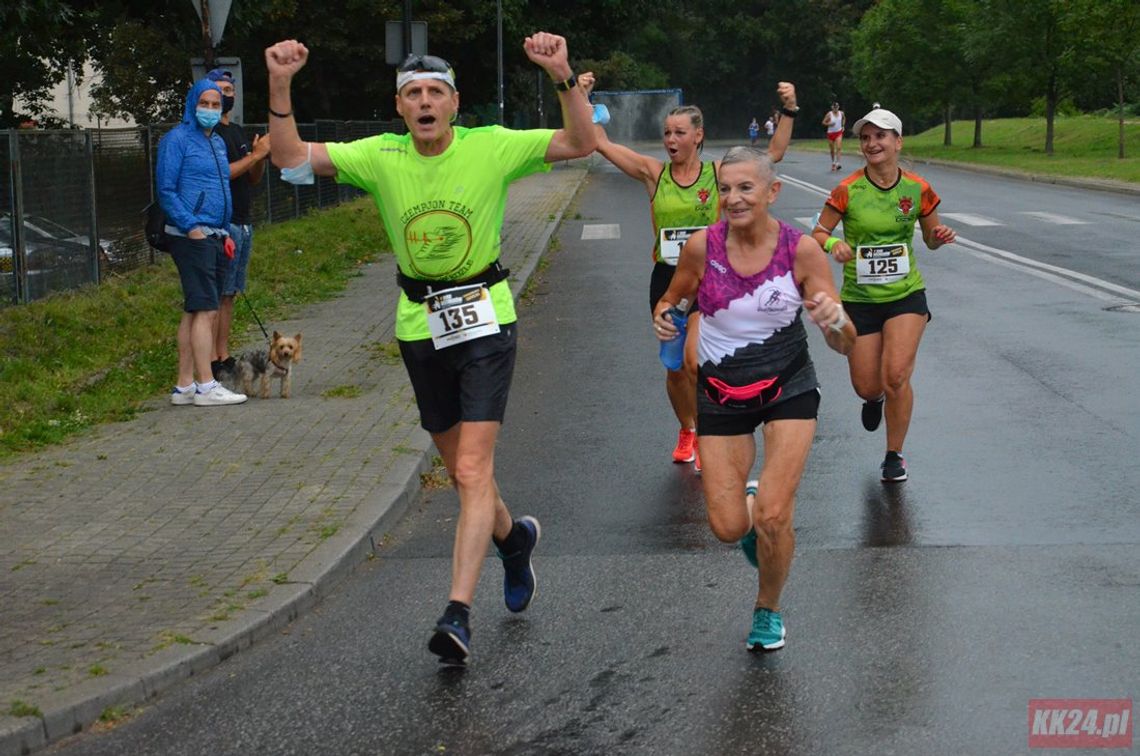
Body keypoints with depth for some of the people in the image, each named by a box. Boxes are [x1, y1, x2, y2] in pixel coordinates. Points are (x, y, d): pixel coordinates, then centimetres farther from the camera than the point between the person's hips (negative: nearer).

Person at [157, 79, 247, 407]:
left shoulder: (218, 142, 19)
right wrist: (191, 227, -18)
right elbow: (166, 190, -10)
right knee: (206, 309, -12)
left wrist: (226, 232, 17)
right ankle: (206, 386, -12)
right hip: (191, 236, -8)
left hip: (214, 237, 8)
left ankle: (184, 386, 11)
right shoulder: (177, 139, -6)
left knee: (195, 312, 8)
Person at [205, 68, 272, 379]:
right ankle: (213, 362, -11)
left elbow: (253, 179, 21)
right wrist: (254, 155, -15)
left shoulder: (238, 131, 19)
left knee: (229, 294, 10)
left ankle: (224, 357, 13)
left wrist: (261, 157, 1)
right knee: (217, 294, -10)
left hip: (243, 222, 9)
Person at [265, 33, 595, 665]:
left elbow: (581, 143, -12)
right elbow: (291, 159, -11)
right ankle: (513, 536, 47)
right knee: (462, 470, 16)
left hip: (485, 321, -3)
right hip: (419, 324, 3)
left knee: (472, 472, -13)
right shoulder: (380, 157, -5)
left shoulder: (491, 147, -9)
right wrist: (280, 85, -24)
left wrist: (563, 77, -27)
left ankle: (458, 614, -15)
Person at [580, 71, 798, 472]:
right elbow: (602, 144, -2)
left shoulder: (717, 172, -3)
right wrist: (582, 101, -8)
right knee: (674, 367, 10)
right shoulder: (653, 172, 0)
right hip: (666, 278, 2)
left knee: (696, 361, -17)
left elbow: (774, 153, -2)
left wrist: (789, 112, -11)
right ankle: (686, 432, 33)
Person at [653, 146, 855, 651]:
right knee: (728, 528, -4)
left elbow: (845, 346, -14)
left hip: (789, 387, -1)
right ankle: (746, 500, 36)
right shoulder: (702, 246, -13)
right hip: (721, 394, 1)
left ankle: (768, 610, 17)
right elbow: (672, 300, 7)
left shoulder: (802, 250, -15)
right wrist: (663, 316, -17)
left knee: (773, 517, -14)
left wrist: (835, 320, -37)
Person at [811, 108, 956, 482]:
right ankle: (875, 397, 45)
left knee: (896, 376, -16)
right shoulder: (847, 191, -10)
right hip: (859, 298, 0)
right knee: (866, 387, 3)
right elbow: (818, 233, -3)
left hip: (906, 295, 0)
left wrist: (940, 236, -13)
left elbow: (931, 239, 10)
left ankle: (894, 456, 5)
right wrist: (834, 244, -25)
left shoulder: (918, 189, -4)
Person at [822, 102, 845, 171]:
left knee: (839, 148, -17)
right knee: (832, 150, 9)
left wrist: (843, 126, 14)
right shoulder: (829, 114, -10)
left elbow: (844, 118, 24)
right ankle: (833, 163, 29)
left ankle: (838, 163, -23)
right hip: (830, 133, -1)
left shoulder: (841, 113, 0)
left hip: (839, 132, 1)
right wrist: (829, 124, -25)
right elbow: (824, 122, -7)